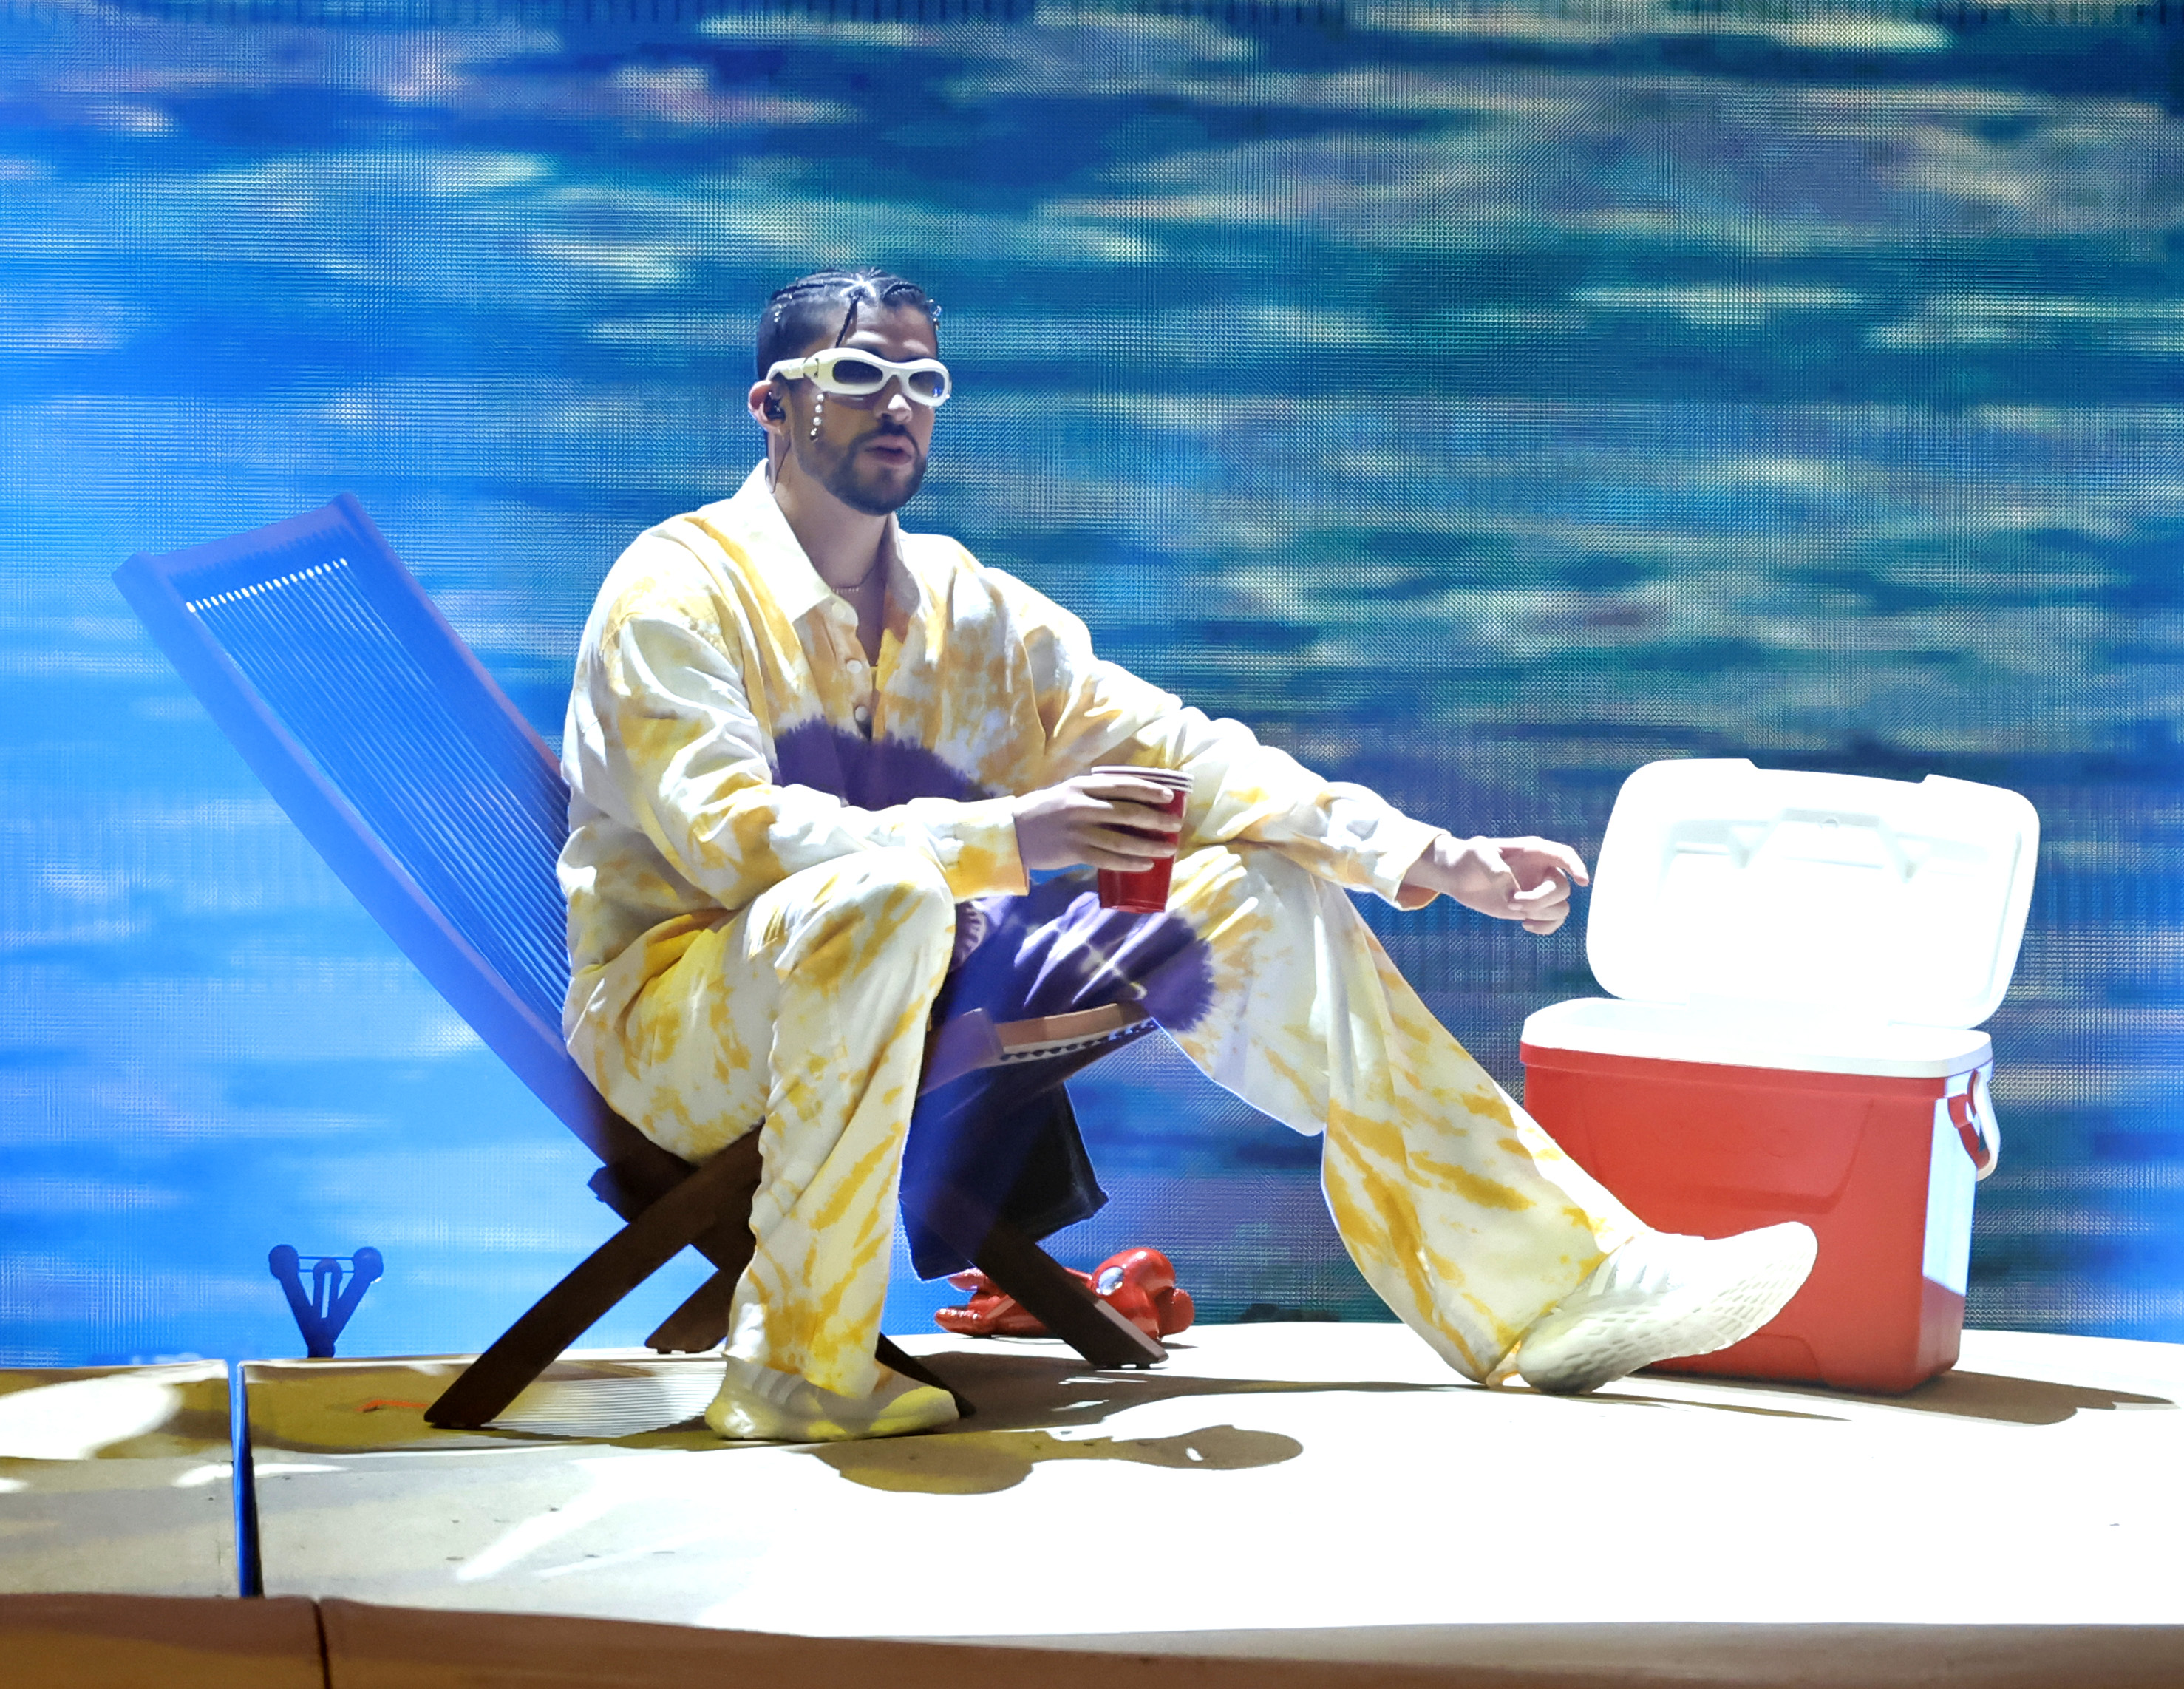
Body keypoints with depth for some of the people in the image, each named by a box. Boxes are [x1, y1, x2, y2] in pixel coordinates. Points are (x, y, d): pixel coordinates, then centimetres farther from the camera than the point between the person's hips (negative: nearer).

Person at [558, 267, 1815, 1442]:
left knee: (1254, 895, -2)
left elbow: (1171, 753, 5)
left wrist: (1431, 858, -6)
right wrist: (1003, 839, -37)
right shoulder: (682, 591, -10)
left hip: (919, 998, 7)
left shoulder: (974, 608, 10)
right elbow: (727, 830, -25)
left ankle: (1556, 1284, -2)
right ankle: (800, 1368, -29)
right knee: (881, 896, -39)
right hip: (684, 1016, -6)